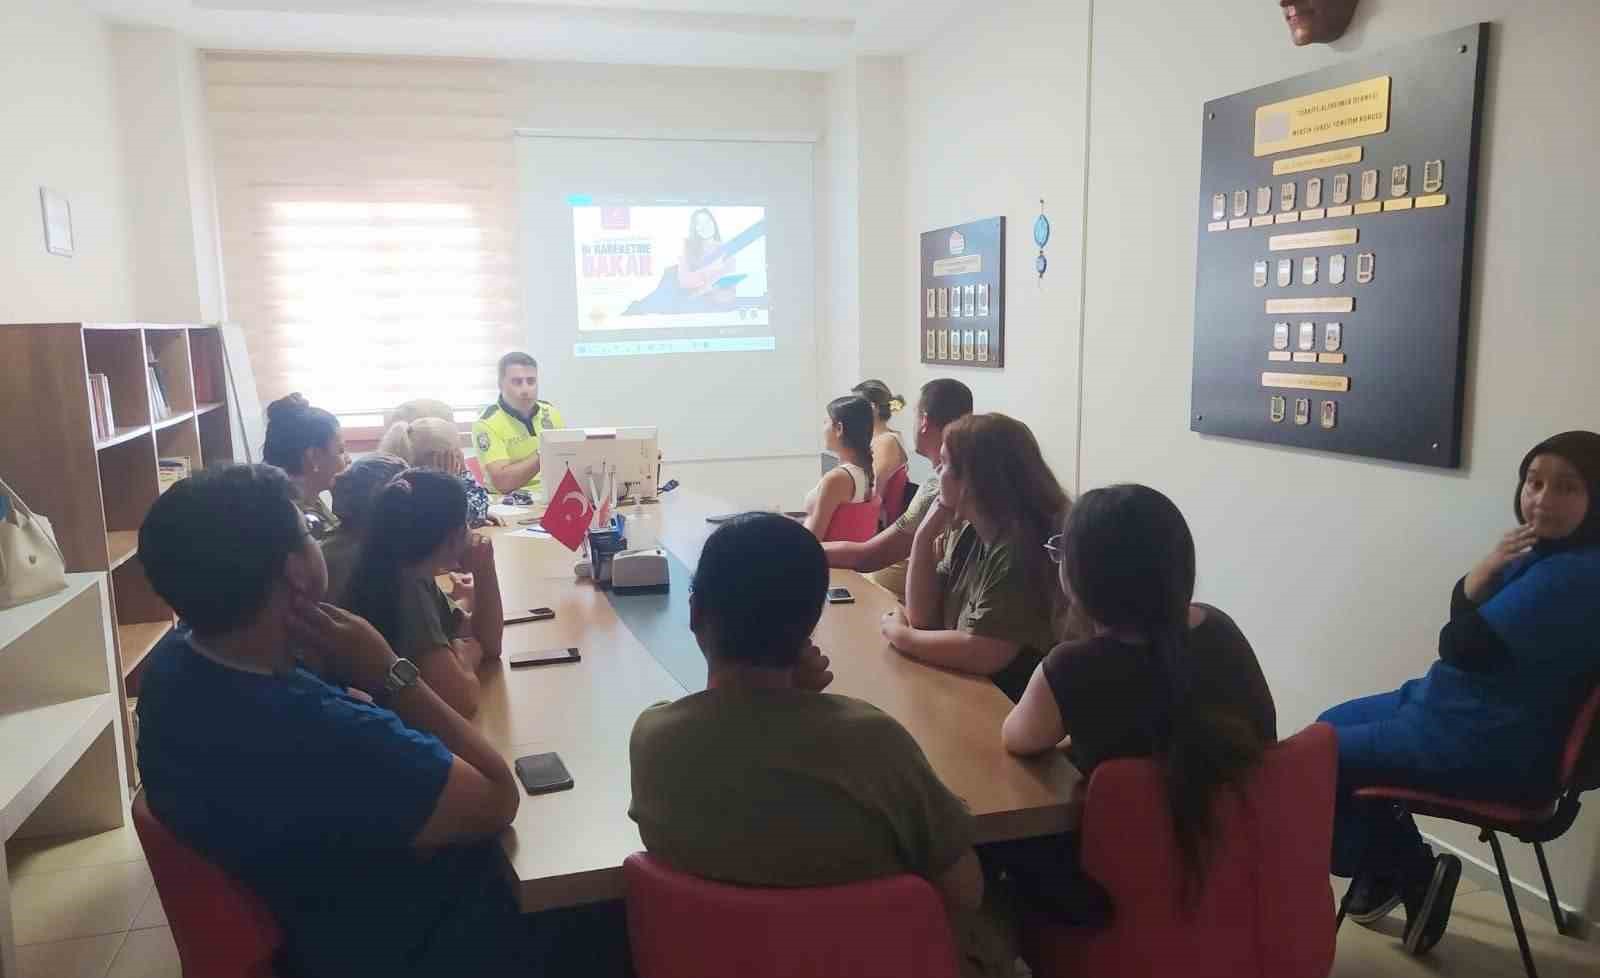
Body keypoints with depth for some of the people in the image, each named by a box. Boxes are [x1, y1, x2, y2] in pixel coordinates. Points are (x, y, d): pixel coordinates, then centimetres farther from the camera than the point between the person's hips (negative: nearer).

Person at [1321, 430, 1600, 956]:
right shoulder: (1549, 551, 5)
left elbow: (1462, 645, -23)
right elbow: (1464, 611, 7)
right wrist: (1485, 569, -15)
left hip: (1487, 746, -10)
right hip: (1456, 708, 10)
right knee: (1330, 728, 21)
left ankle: (1403, 872, 17)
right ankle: (1400, 866, 27)